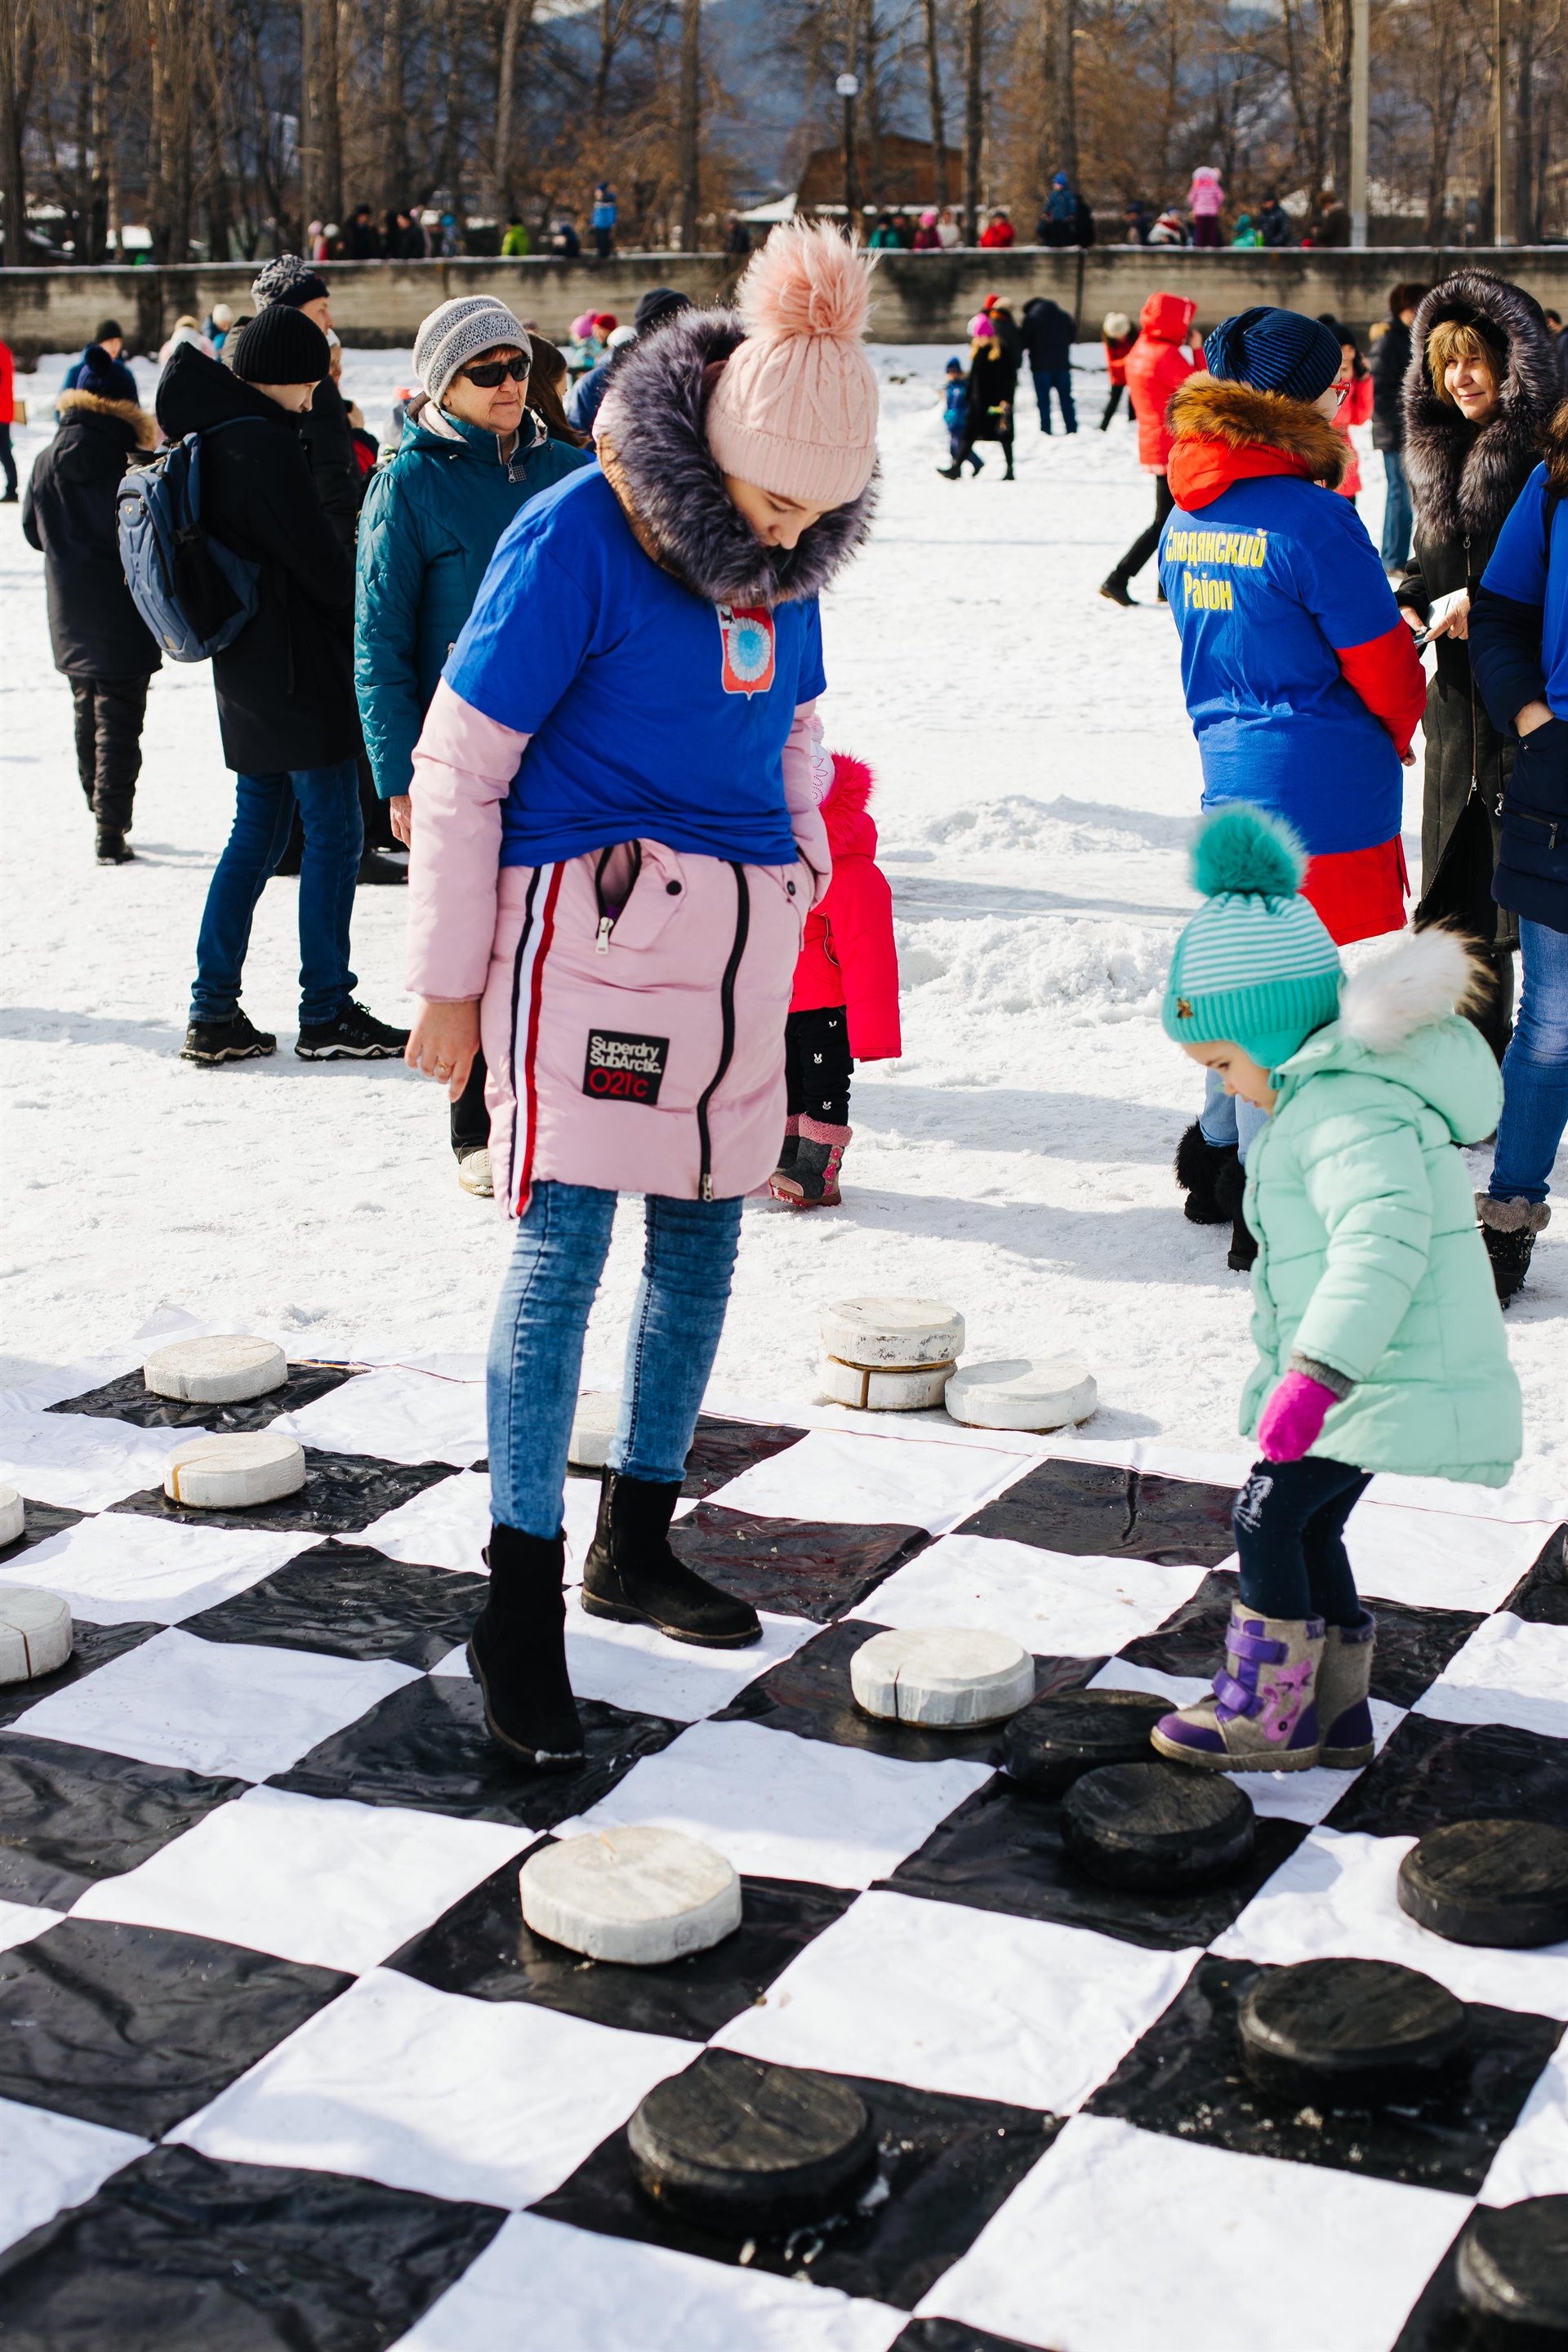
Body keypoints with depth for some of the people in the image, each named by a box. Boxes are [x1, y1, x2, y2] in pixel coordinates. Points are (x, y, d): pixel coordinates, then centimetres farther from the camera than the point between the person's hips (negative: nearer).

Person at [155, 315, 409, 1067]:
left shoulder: (208, 437, 10)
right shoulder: (264, 444, -19)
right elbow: (319, 560, -17)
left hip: (244, 668, 9)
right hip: (299, 668, -9)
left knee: (257, 830, 14)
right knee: (333, 835, 1)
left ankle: (214, 1013, 15)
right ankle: (326, 1015, 6)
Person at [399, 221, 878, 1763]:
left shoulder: (787, 554, 7)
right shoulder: (578, 537, -12)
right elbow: (459, 765, -8)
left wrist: (795, 888, 18)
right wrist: (448, 978, -6)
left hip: (737, 926, 7)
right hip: (592, 912, -7)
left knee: (704, 1231, 10)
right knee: (566, 1238, -10)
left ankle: (634, 1548, 26)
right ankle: (519, 1611, -3)